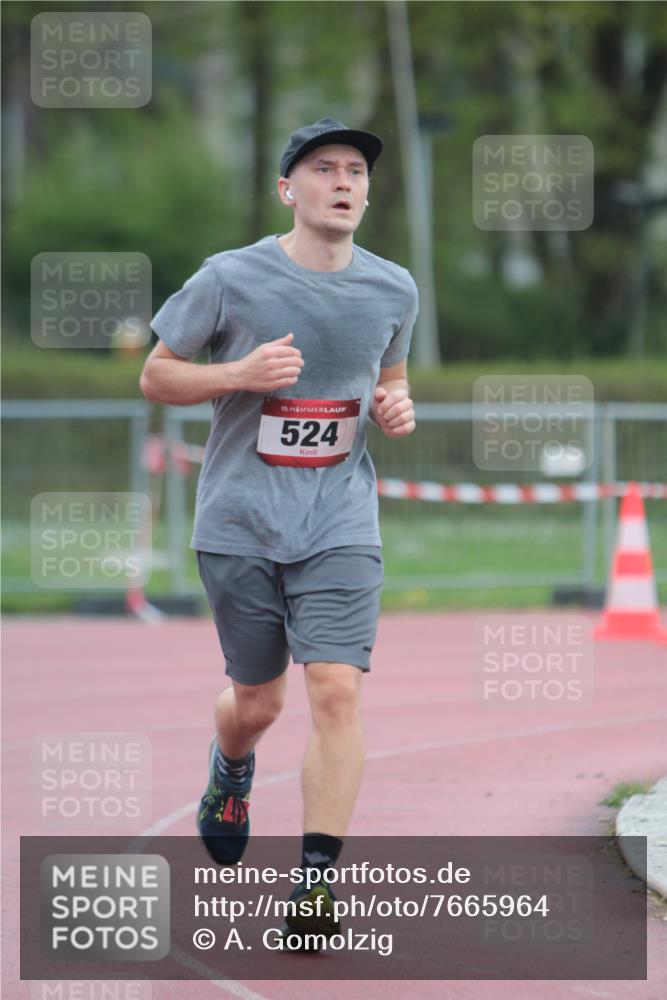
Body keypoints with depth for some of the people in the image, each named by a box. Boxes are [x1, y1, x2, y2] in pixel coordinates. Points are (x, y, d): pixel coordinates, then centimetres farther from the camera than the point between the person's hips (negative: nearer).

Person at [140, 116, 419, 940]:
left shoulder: (392, 290, 4)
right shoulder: (230, 279, -7)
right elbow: (155, 377, 0)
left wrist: (397, 408, -1)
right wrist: (239, 375, -18)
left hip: (340, 524, 1)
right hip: (239, 523, -1)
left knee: (337, 690, -15)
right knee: (258, 701, 9)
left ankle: (317, 883, -12)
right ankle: (231, 767, 47)